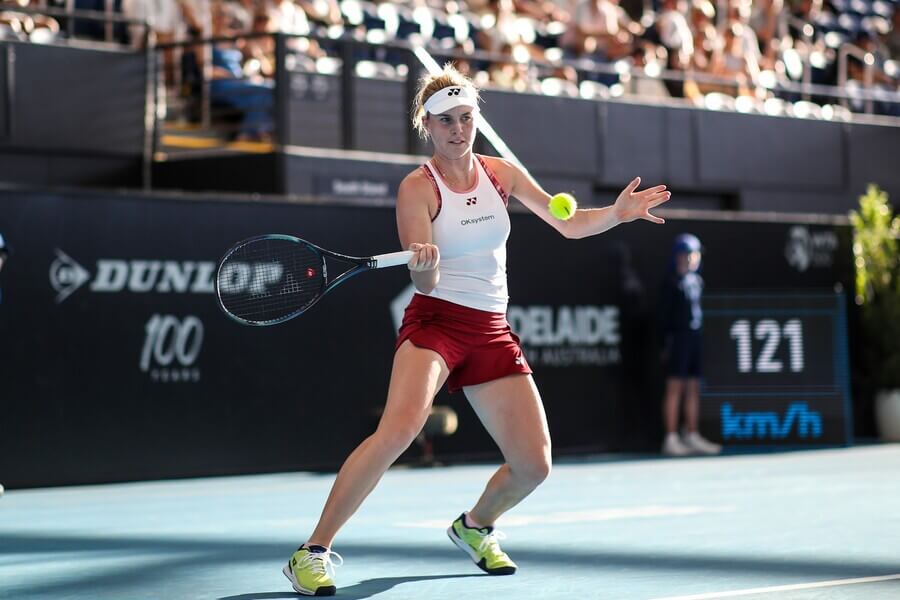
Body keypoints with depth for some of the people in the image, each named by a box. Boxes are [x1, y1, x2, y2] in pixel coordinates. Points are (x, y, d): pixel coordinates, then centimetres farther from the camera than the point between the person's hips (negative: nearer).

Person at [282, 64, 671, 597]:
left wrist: (617, 213, -4)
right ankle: (314, 552, -27)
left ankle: (475, 526, 33)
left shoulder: (501, 173, 7)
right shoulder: (418, 188, -7)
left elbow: (569, 224, 14)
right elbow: (425, 284, -13)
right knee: (400, 428, -32)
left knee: (534, 464, 0)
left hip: (493, 333, 5)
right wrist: (424, 265, -36)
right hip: (435, 321, -5)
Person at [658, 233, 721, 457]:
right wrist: (666, 343, -13)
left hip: (695, 336, 7)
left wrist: (700, 335, 14)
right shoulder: (672, 281, -7)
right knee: (675, 387, -6)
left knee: (693, 388, 9)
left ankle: (692, 437, 14)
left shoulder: (697, 280, 14)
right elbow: (664, 313, -9)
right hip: (678, 336, -7)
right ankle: (671, 439, -6)